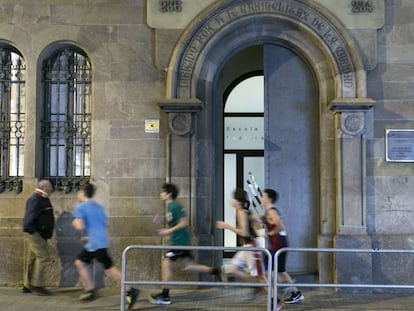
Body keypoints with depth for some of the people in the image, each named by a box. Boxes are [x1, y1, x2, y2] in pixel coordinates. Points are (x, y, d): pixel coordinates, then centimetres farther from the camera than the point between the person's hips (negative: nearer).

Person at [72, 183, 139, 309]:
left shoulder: (80, 207, -6)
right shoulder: (98, 206, 17)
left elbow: (80, 226, -18)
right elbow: (105, 224, 19)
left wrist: (75, 222, 5)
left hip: (95, 243, -9)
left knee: (110, 269, -6)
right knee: (80, 262, 15)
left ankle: (130, 291, -6)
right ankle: (89, 291, 14)